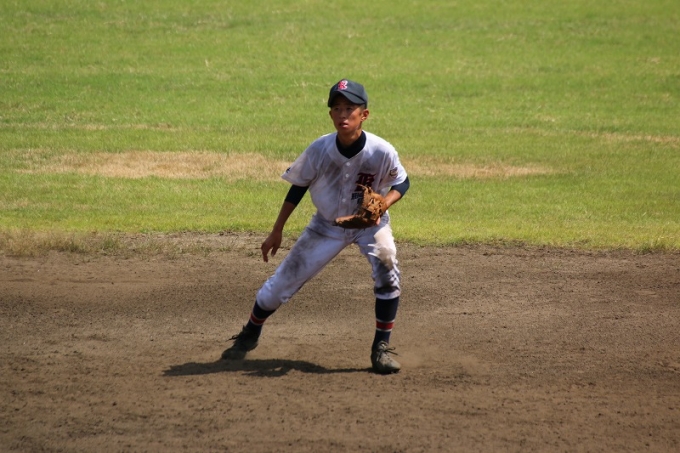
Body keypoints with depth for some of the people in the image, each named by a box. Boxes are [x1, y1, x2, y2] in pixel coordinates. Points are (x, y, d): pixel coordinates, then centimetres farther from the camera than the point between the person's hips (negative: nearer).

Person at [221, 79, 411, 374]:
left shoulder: (382, 152, -27)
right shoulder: (319, 150, -24)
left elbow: (402, 183, -8)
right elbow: (298, 187, -7)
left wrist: (382, 204, -29)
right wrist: (277, 231, -2)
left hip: (369, 222, -1)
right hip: (327, 225, 1)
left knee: (387, 272, -25)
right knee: (283, 282, 2)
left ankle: (381, 347, -7)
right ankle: (249, 335, 28)